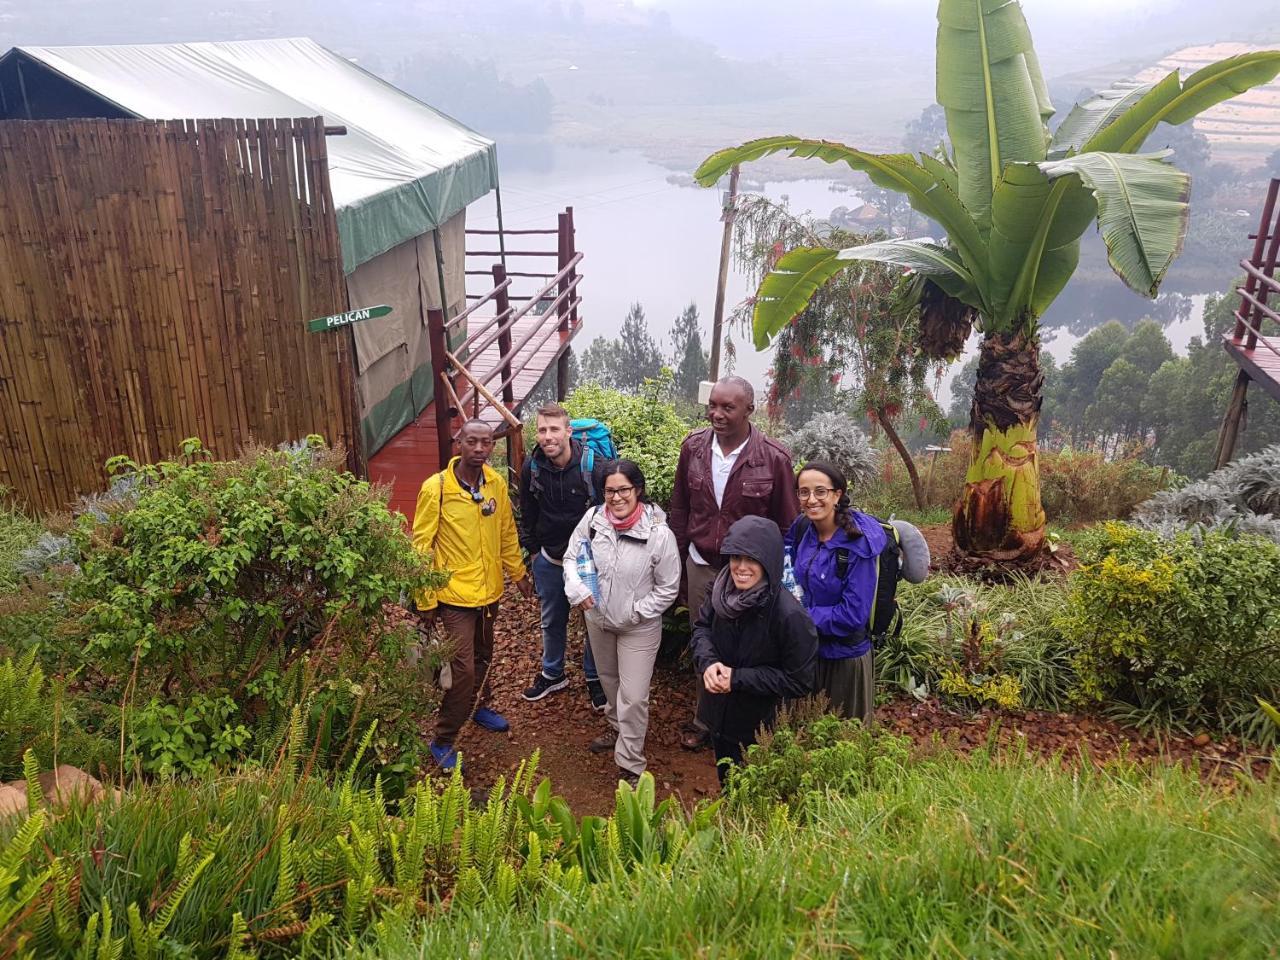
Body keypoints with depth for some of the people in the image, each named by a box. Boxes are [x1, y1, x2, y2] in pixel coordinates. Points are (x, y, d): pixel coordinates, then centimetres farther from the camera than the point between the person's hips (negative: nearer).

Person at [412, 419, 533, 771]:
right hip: (455, 594, -5)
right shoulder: (436, 488, -18)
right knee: (463, 667, -6)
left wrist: (518, 573, 16)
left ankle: (479, 706, 47)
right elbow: (422, 547, -13)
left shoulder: (497, 484, -2)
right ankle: (443, 741, 11)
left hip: (489, 590, 6)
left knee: (482, 656, 22)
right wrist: (426, 600, -12)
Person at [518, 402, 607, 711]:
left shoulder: (593, 466, -21)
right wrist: (533, 550, 11)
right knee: (552, 621, 19)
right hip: (548, 559, 3)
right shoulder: (531, 468, -9)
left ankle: (594, 678, 32)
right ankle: (552, 674, 40)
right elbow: (528, 514, 7)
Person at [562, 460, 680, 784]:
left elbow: (668, 588, -13)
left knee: (634, 696, -1)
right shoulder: (592, 518, -14)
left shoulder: (659, 533, -24)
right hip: (598, 619, 5)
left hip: (640, 627, -4)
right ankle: (618, 730, 54)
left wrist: (635, 613, -16)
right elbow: (571, 556, 2)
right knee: (609, 680, 26)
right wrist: (577, 589, -15)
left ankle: (630, 765, 18)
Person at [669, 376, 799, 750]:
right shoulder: (693, 447, -5)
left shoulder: (775, 458, -16)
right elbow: (680, 508, 6)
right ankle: (704, 721, 38)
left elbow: (787, 526, -7)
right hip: (700, 568, 3)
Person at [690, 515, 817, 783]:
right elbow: (702, 626, 5)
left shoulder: (790, 616, -30)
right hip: (719, 715, 5)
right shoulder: (721, 590, -14)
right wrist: (707, 661, -17)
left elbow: (798, 682, -22)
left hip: (761, 730, -5)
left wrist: (738, 678, -24)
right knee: (726, 782, 29)